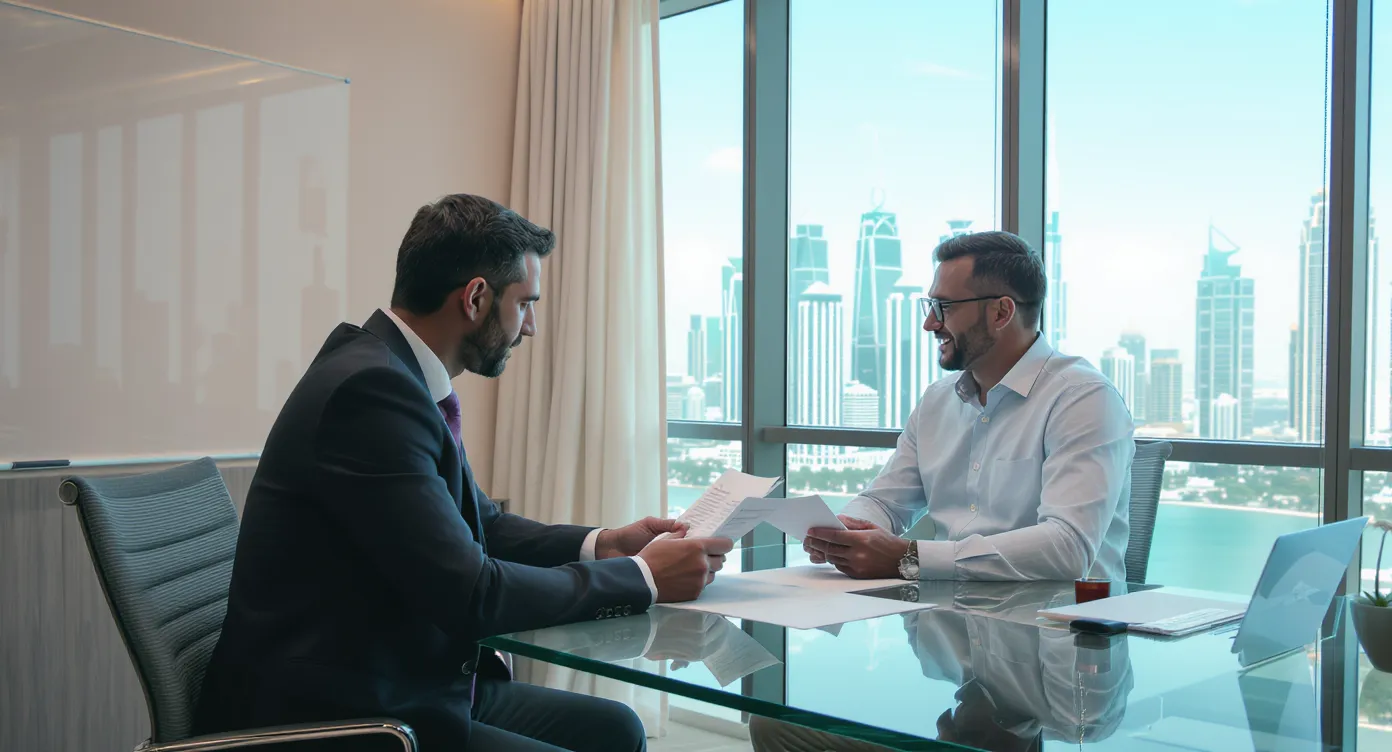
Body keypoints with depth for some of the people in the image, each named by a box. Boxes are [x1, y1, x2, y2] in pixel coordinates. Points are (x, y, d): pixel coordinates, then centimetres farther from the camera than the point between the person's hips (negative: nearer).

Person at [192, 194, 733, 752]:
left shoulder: (398, 376, 6)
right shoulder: (370, 389, -22)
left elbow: (482, 527, 17)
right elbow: (470, 595, -24)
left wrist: (599, 545, 2)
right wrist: (642, 577, -14)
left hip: (411, 683, 9)